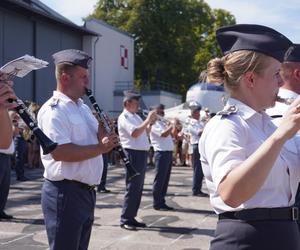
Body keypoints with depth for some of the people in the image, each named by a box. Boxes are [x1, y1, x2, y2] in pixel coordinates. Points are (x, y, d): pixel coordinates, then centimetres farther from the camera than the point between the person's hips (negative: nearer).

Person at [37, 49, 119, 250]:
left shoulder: (83, 107, 15)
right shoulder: (53, 110, -15)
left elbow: (97, 140, 19)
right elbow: (60, 152, -26)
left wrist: (103, 130, -1)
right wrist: (100, 148, -21)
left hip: (86, 191, 9)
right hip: (64, 193, -9)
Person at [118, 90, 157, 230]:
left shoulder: (136, 116, 19)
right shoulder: (124, 117, -10)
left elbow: (144, 133, 24)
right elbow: (135, 133, -24)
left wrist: (150, 123, 10)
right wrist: (148, 120, -18)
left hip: (142, 154, 9)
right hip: (133, 154, -9)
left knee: (138, 189, 12)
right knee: (132, 188, -7)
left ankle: (131, 217, 19)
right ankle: (125, 220, -1)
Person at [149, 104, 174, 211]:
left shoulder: (163, 123, 19)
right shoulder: (154, 124, -8)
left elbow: (171, 134, 21)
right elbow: (164, 134, -22)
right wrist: (173, 125, -16)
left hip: (168, 152, 9)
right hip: (161, 153, -9)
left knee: (165, 179, 11)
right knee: (159, 179, -4)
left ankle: (162, 202, 18)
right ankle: (157, 204, 2)